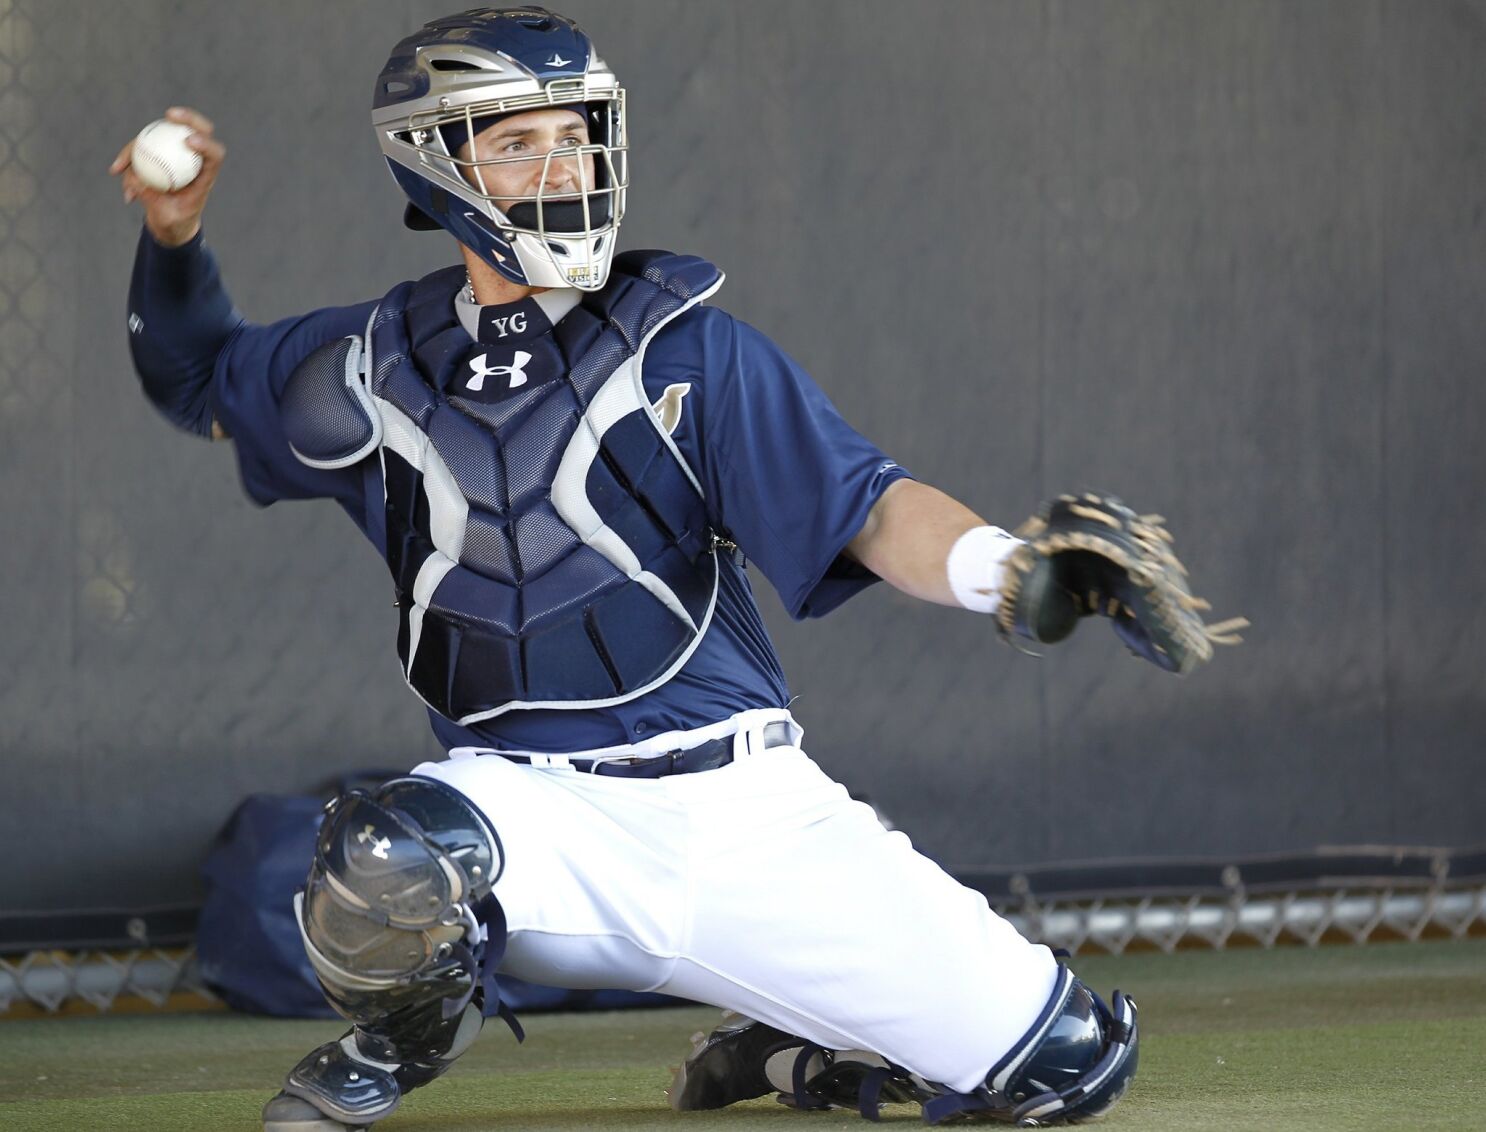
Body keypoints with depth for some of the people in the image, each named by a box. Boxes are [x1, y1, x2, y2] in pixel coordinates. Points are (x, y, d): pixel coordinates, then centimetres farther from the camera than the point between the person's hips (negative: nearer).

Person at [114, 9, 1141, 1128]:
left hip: (747, 813, 0)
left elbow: (869, 512, -10)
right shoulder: (373, 367, 6)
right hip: (535, 798, 0)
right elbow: (196, 377, 25)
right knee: (396, 860, -36)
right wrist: (173, 237, 6)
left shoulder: (691, 351, 0)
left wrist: (1006, 566, -30)